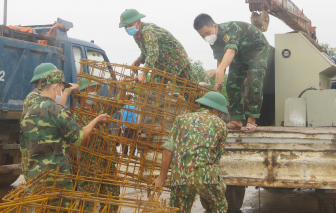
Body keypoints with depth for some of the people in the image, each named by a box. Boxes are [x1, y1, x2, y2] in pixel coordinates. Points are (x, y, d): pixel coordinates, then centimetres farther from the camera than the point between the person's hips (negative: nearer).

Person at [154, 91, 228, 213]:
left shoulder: (182, 119, 16)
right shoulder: (221, 125, 14)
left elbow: (168, 149, 8)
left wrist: (162, 176, 13)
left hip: (179, 178, 2)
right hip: (206, 177, -1)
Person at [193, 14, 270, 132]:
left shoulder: (229, 30, -37)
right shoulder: (214, 39, -11)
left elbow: (230, 51, -55)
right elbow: (220, 59, 1)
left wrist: (221, 69, -73)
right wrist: (219, 80, -5)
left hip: (257, 49, -8)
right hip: (240, 55, 8)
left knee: (254, 83, -24)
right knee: (232, 85, -2)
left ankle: (251, 121, -21)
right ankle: (237, 120, 3)